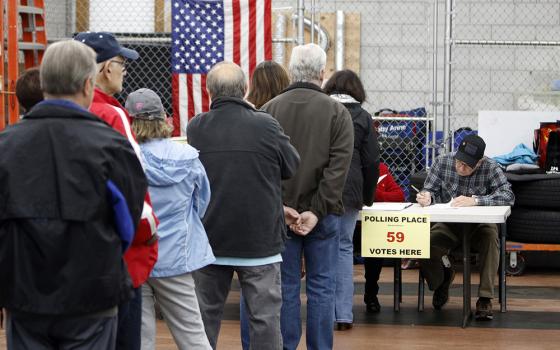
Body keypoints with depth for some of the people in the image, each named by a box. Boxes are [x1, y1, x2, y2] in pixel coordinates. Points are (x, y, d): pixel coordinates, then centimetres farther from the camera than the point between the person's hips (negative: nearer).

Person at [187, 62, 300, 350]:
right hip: (260, 237, -3)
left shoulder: (195, 128, -3)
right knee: (265, 315, 3)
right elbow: (292, 166, 2)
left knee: (206, 314, 14)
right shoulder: (266, 125, -11)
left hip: (210, 238, 3)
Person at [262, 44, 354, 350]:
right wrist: (317, 211, -13)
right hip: (321, 215, -1)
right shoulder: (337, 112, -3)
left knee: (285, 287, 7)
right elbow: (338, 167, -12)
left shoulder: (269, 110, 1)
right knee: (321, 287, 5)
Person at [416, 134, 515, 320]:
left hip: (479, 225, -2)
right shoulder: (442, 162, -5)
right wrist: (426, 196, -25)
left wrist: (475, 200, -34)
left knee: (490, 236, -36)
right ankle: (442, 279, 12)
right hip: (448, 225, 2)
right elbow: (430, 190, 1)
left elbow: (508, 195, -22)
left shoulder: (490, 168, -11)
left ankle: (485, 298, -26)